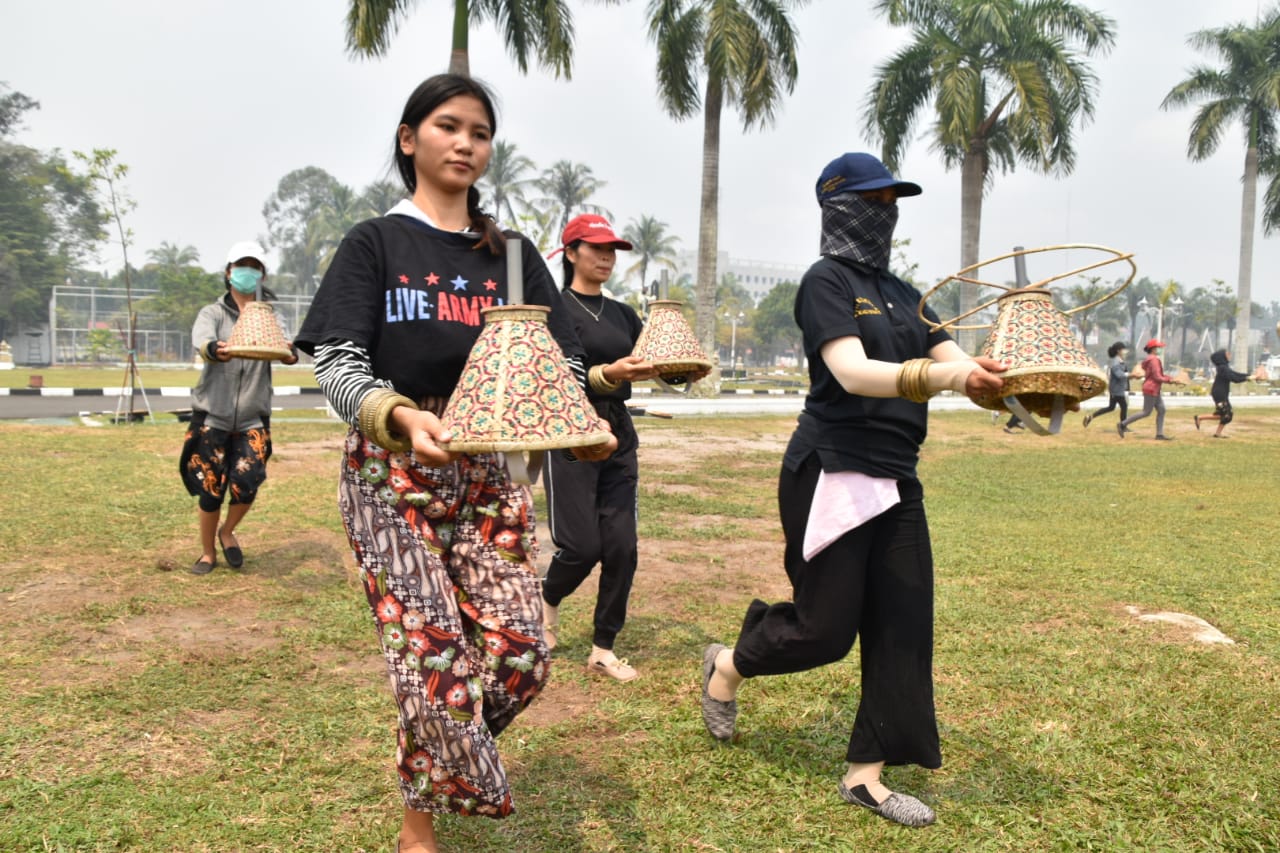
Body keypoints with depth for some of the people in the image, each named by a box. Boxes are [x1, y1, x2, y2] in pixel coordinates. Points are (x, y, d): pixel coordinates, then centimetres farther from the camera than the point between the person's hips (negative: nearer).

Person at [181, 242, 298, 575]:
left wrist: (290, 353, -38)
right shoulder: (213, 313, 3)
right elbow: (201, 341, -19)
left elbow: (283, 345, -13)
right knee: (210, 490, 2)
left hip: (253, 418, 1)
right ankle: (208, 553, 27)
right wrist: (216, 350, -44)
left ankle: (227, 532, 19)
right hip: (212, 415, -1)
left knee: (246, 484, -13)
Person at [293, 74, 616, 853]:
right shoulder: (375, 244, 3)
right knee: (435, 655, -8)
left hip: (489, 473, 3)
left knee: (520, 652, -6)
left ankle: (441, 749, 27)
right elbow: (338, 364, -7)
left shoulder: (512, 254, 12)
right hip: (394, 472, -3)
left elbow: (558, 363, 4)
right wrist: (403, 417, -28)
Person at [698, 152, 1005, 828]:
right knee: (826, 627, -1)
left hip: (895, 480, 8)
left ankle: (866, 774, 17)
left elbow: (953, 356, 6)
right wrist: (944, 377, -37)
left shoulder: (898, 292, 16)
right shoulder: (827, 281, -7)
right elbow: (852, 372, -23)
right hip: (832, 474, -7)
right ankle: (726, 667, 29)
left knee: (903, 623, 4)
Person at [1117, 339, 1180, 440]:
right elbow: (1157, 377, -20)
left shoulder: (1151, 359, 15)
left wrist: (1172, 379, 9)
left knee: (1161, 410, 7)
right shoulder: (1154, 360, -16)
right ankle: (1123, 424, -2)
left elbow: (1159, 375, 18)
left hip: (1154, 390, 10)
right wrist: (1170, 380, -11)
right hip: (1151, 389, -10)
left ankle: (1160, 434, 8)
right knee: (1146, 412, -5)